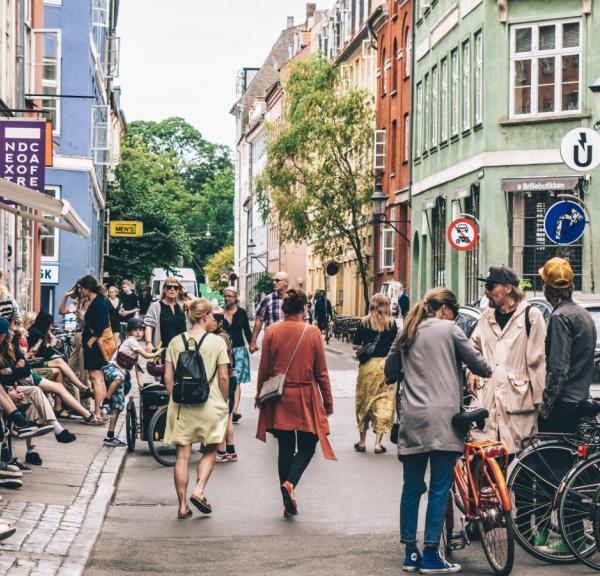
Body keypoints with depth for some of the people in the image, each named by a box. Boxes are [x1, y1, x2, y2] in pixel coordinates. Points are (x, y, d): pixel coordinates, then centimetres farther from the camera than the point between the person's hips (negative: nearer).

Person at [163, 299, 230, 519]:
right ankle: (199, 490, -2)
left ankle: (183, 505, 9)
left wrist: (174, 399, 14)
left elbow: (168, 377, 2)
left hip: (181, 405, 3)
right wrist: (225, 403, 7)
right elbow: (223, 377, -5)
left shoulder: (176, 342, 2)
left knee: (182, 455, 7)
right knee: (210, 451, 16)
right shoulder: (217, 342, -6)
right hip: (210, 404, -2)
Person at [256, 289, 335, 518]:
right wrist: (328, 402, 7)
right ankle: (290, 483, -16)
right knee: (307, 446, 10)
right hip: (306, 398, -2)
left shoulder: (272, 331, -3)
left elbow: (264, 368, 2)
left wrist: (259, 395, 16)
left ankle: (289, 503, 13)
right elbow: (321, 372, -2)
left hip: (279, 399, 2)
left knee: (285, 448, 10)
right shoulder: (313, 332, -7)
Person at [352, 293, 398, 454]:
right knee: (384, 402, 4)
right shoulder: (391, 323, -2)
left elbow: (355, 345, 0)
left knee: (364, 401, 13)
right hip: (386, 364, 0)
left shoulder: (364, 322, -1)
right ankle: (378, 443, 0)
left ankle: (362, 442, 18)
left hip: (368, 364, 1)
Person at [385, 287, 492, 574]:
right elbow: (478, 364, 1)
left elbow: (389, 371, 21)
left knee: (411, 487, 10)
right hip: (442, 417, -5)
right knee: (439, 488, -2)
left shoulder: (407, 333, 15)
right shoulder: (449, 329, 0)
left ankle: (410, 552, 14)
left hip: (411, 419, 5)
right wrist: (487, 372, 21)